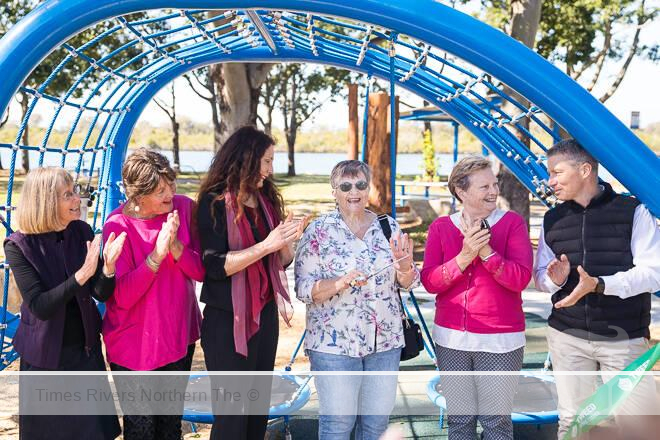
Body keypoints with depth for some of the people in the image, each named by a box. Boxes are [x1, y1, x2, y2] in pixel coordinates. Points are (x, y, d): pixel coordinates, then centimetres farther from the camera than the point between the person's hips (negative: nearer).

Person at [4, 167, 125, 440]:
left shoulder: (81, 232, -6)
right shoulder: (19, 245, -17)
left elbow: (101, 294, -7)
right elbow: (40, 307, -23)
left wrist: (108, 266, -28)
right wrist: (81, 275, -34)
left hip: (86, 349, 4)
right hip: (46, 356, -3)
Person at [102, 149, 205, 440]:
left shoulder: (184, 208, -6)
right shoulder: (118, 225, -17)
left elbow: (201, 271, -6)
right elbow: (123, 296, -20)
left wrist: (175, 245, -24)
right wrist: (157, 253, -30)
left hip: (179, 337, 4)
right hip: (134, 346, -4)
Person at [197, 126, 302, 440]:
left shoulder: (266, 200, 7)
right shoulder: (215, 203, -11)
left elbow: (282, 262, 12)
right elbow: (214, 266, -20)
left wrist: (287, 241, -9)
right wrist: (266, 244, -23)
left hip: (265, 316, 6)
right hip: (228, 321, -6)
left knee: (259, 407, 15)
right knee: (231, 414, 4)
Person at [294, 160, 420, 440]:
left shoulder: (389, 227, 6)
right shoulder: (318, 230, -5)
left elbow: (407, 283, 7)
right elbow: (303, 289, -8)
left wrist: (404, 264, -15)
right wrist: (340, 283, -25)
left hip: (386, 341, 4)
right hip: (334, 343, -4)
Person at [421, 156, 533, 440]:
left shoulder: (512, 222, -2)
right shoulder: (441, 227, 4)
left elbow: (520, 278, -11)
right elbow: (429, 282, -4)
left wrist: (486, 251, -21)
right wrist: (463, 258, -17)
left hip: (500, 341, -2)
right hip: (451, 340, 2)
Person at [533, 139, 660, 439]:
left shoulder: (633, 211, -6)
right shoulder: (552, 219, 7)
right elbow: (539, 277, 10)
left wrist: (598, 285, -27)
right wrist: (555, 279, -14)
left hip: (624, 339, -3)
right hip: (567, 337, 4)